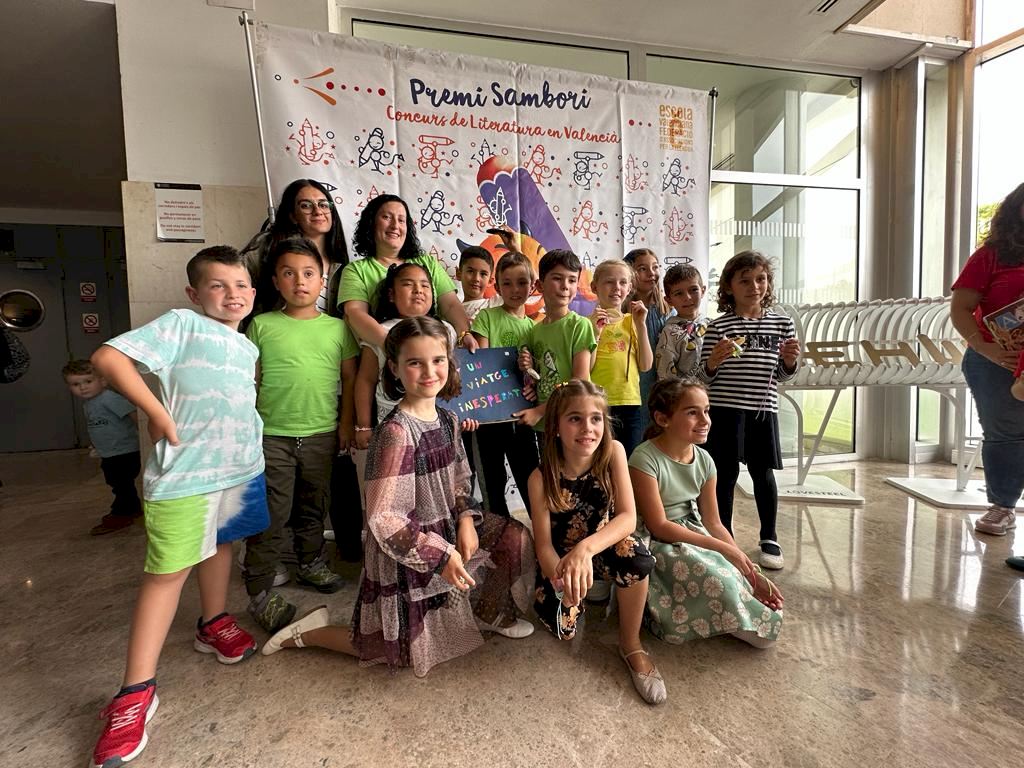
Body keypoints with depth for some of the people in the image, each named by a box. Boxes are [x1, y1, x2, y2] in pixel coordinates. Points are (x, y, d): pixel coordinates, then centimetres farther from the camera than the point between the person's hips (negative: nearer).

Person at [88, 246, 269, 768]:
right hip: (184, 472, -6)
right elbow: (107, 358, -16)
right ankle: (136, 692, 12)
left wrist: (254, 445, 11)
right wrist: (158, 413, -17)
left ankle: (213, 624, 44)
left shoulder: (249, 347, 13)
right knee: (168, 570, 0)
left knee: (220, 543, 22)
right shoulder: (181, 324, -8)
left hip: (242, 467, 7)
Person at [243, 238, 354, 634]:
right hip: (272, 436, -2)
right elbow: (250, 380, 4)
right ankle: (260, 592, 16)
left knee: (314, 508, 18)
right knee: (271, 516, 2)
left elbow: (350, 378, 6)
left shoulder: (337, 328, 3)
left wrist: (346, 422, 2)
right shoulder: (262, 325, 0)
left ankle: (311, 563, 39)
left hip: (322, 435, 2)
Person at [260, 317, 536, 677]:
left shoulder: (447, 420, -3)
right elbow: (383, 519, -27)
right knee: (409, 650, 8)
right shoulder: (396, 432, -27)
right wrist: (439, 555, -23)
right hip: (404, 553, -7)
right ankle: (309, 632, 23)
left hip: (446, 531, 7)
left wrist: (466, 519, -8)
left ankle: (488, 613, 27)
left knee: (515, 538, 3)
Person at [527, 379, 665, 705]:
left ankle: (631, 645, -6)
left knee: (636, 557, -33)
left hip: (604, 548, 1)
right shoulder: (541, 478, -22)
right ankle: (578, 586, 15)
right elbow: (544, 544, -18)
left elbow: (628, 517, -26)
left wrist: (585, 548, -44)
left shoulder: (613, 452, -20)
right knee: (563, 628, -22)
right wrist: (562, 576, -41)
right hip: (560, 558, 0)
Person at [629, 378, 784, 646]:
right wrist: (723, 548, -21)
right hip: (658, 544, -6)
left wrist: (751, 571, -6)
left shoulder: (704, 460, -1)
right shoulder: (645, 459, -21)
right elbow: (659, 527, -20)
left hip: (693, 535, 7)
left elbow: (713, 523, 3)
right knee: (719, 582, -24)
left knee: (738, 576, -16)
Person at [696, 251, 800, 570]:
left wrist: (789, 361, -7)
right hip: (725, 409, -2)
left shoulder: (782, 323, 6)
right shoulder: (718, 326, -4)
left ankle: (769, 538, 30)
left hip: (764, 409, 3)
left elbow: (782, 375, 13)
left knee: (763, 473, 10)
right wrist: (713, 361, -22)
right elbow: (704, 377, -2)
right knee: (726, 474, 5)